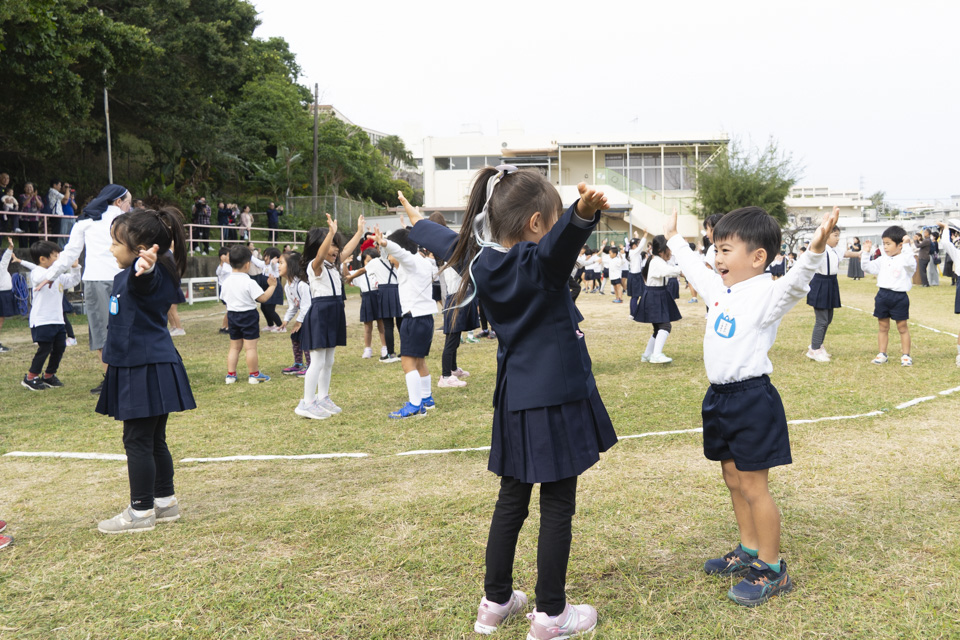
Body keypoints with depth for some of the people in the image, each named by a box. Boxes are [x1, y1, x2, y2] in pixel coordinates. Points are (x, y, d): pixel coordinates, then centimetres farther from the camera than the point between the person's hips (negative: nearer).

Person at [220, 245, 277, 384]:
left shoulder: (226, 282, 1)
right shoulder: (249, 283, -17)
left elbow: (224, 298, 10)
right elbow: (263, 298, -18)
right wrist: (272, 286, -6)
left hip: (232, 314, 6)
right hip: (248, 315, -6)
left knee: (234, 346, 15)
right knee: (250, 347, 0)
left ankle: (230, 374, 17)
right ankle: (254, 375, 7)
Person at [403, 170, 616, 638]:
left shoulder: (482, 261, 4)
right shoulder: (539, 262, -17)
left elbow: (448, 243, 24)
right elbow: (561, 240, -42)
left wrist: (419, 224, 44)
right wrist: (582, 213, -62)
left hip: (515, 401, 7)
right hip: (556, 400, -7)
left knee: (511, 500, 17)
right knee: (557, 508, 4)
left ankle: (495, 601, 29)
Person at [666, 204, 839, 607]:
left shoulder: (767, 293, -15)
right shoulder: (719, 289, 10)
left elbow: (795, 283, -35)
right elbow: (693, 267, 28)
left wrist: (815, 250, -52)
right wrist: (673, 238, 39)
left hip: (752, 399, -9)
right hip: (720, 396, 9)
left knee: (753, 486, -2)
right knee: (733, 478, 18)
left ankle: (772, 571, 12)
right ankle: (749, 552, 34)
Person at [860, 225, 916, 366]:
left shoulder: (904, 258, -8)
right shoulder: (883, 259, 9)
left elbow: (910, 263, -30)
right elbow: (868, 268, 12)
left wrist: (907, 246, -33)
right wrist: (866, 253, 2)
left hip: (899, 297, -5)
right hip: (883, 295, 5)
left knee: (902, 326, 5)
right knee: (883, 326, 11)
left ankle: (906, 355, 14)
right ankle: (882, 354, 20)